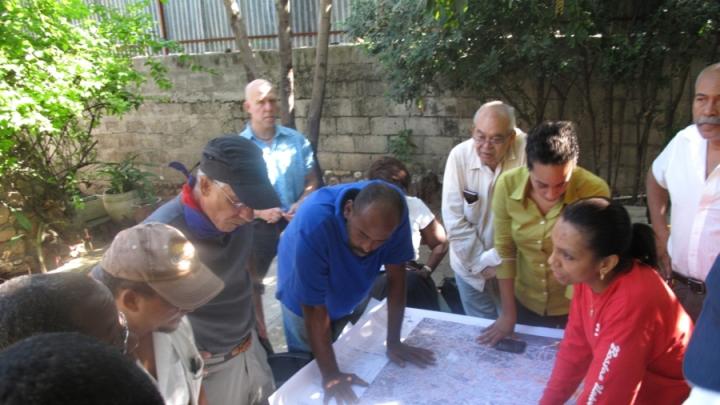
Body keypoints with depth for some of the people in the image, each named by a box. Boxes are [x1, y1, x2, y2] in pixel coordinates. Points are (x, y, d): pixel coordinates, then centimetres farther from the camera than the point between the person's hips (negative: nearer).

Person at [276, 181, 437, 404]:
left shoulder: (393, 208, -31)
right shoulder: (314, 225, -43)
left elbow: (396, 273, -22)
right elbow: (315, 307, -36)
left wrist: (393, 342, -18)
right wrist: (330, 375, -33)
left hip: (351, 296, 4)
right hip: (305, 303, -3)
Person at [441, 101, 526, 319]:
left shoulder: (526, 152, -20)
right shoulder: (459, 156, -15)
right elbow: (454, 220, -12)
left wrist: (496, 259, -18)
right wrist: (480, 262, -11)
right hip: (470, 264, 1)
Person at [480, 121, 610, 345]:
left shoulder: (594, 192, -27)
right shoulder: (507, 185, -19)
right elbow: (504, 250, -9)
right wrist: (508, 312, -4)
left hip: (575, 308, -2)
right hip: (524, 303, 3)